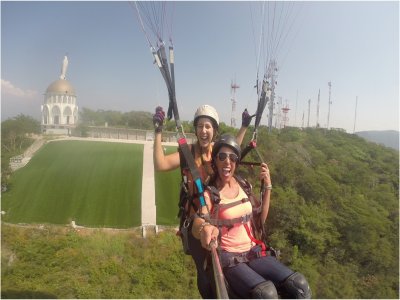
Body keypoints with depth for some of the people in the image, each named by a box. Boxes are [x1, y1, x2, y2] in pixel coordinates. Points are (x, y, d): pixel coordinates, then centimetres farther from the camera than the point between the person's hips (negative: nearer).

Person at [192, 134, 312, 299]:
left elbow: (261, 218, 12)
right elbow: (197, 226, -22)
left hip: (254, 252, 5)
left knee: (300, 285, -18)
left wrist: (267, 186, 2)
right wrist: (205, 229, -47)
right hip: (227, 258, -4)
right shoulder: (209, 194, -7)